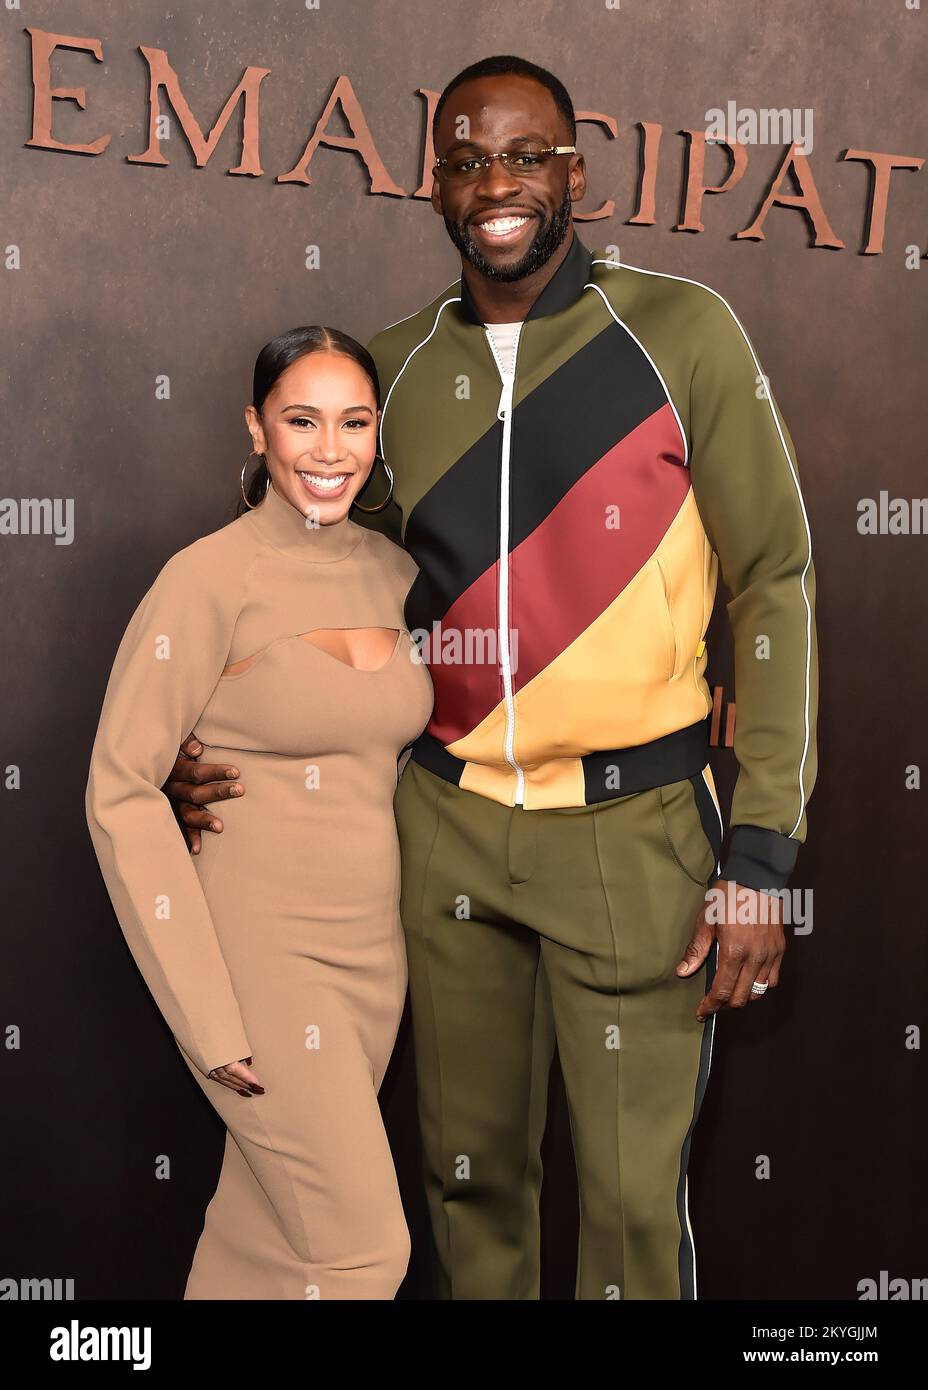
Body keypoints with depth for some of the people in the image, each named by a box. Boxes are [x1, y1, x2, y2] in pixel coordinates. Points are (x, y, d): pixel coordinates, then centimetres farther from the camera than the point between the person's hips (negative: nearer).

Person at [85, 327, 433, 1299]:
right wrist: (209, 1014, -15)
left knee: (263, 1230, 16)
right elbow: (120, 792, -14)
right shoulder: (211, 578, -13)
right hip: (262, 955, -6)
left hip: (373, 954, 6)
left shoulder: (392, 571, 5)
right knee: (361, 1250, -1)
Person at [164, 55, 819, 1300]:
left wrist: (761, 860, -10)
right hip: (447, 824, 3)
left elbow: (772, 588, -5)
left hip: (632, 825, -3)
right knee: (469, 1165, 15)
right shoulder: (395, 367, 6)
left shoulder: (683, 334, -5)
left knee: (635, 1194, 5)